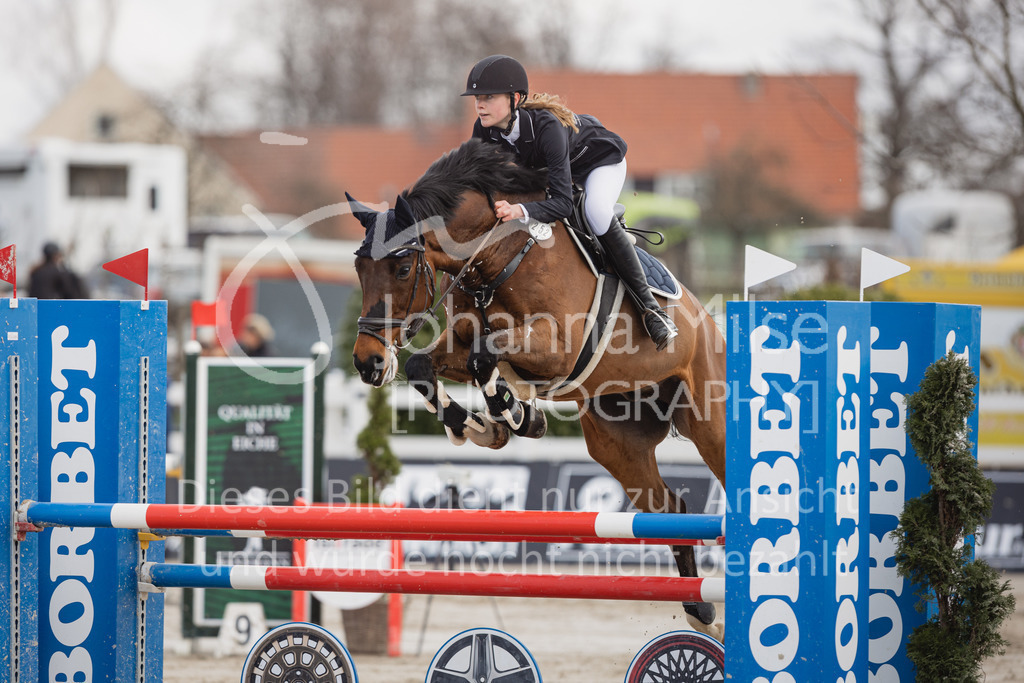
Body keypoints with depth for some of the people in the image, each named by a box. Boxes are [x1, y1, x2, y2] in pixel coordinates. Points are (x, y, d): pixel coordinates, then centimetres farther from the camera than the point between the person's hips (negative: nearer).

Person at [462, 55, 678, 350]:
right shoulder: (484, 130, -24)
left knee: (597, 213, -35)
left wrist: (521, 211, -62)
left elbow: (562, 202, -45)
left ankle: (649, 306, -27)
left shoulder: (546, 126, -42)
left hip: (601, 159, -8)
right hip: (546, 165, 8)